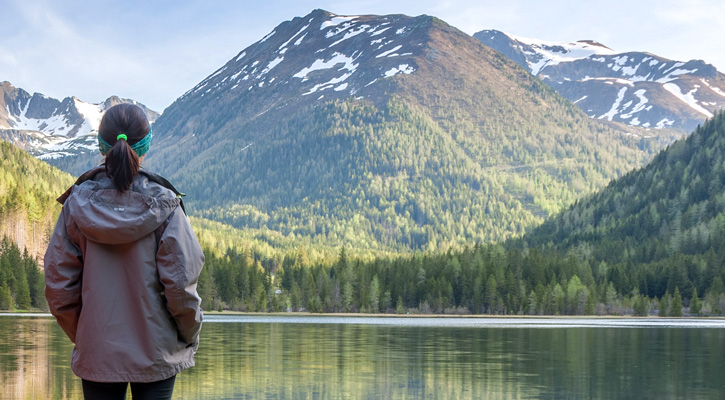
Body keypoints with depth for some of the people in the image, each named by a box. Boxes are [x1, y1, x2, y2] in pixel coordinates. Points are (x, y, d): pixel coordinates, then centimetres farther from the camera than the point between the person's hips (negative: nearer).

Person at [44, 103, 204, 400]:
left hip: (96, 354, 2)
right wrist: (190, 335, 5)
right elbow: (180, 282, -12)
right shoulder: (164, 207, -11)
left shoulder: (77, 205, -5)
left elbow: (58, 284, -2)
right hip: (156, 353, -1)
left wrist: (80, 335, 13)